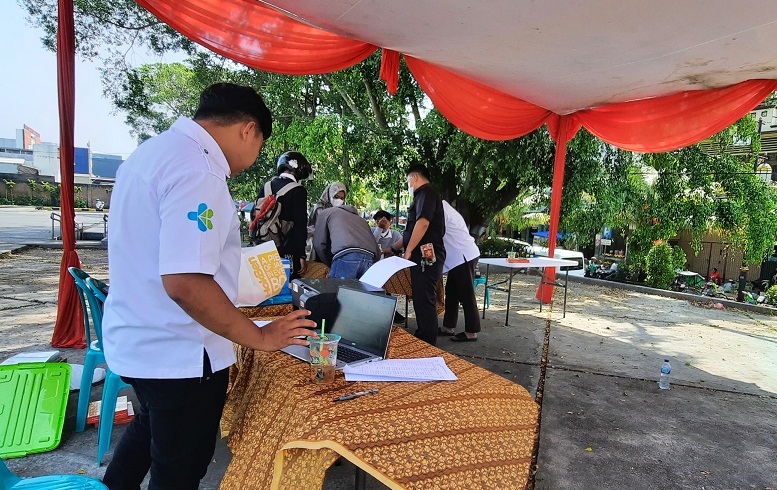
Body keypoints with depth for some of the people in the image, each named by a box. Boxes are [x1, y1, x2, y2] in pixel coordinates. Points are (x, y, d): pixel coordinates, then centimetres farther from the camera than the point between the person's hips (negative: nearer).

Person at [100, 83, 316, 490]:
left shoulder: (153, 151, 7)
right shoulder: (198, 171, -25)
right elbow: (184, 282, -32)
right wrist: (259, 337, -22)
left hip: (133, 340, 9)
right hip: (178, 355, -9)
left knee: (150, 428, 33)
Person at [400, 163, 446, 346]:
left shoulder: (426, 193, -7)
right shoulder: (423, 196, 25)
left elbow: (423, 223, -23)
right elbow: (411, 232, 30)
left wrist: (409, 250, -18)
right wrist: (392, 249, 33)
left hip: (426, 257, -10)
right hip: (423, 257, 10)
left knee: (424, 302, -7)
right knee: (421, 300, 14)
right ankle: (421, 339, 24)